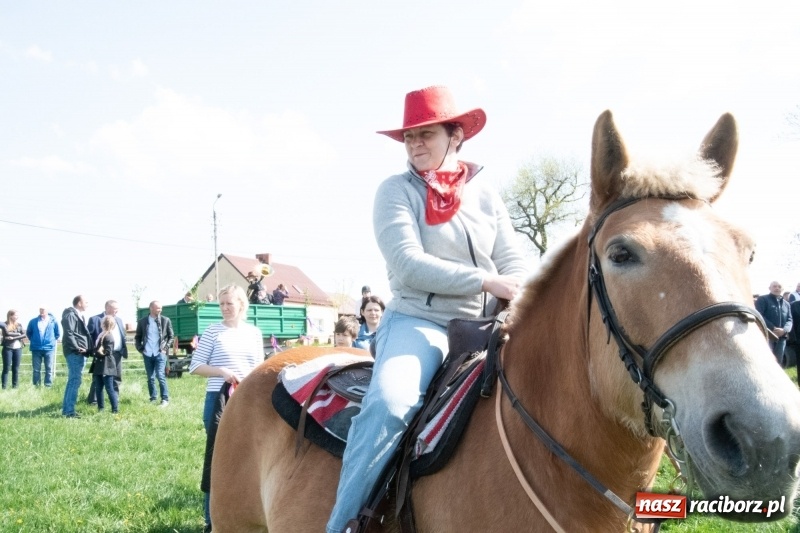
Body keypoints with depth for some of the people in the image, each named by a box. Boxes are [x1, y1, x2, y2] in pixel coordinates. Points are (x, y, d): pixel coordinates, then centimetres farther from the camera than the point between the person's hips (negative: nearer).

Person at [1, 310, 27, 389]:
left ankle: (15, 386, 9)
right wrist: (18, 334, -10)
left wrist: (13, 337, -10)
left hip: (18, 348, 4)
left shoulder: (19, 325, 10)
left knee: (16, 368, 5)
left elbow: (25, 335, -1)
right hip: (8, 348, -3)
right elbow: (7, 333, -17)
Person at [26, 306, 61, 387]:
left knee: (49, 369, 1)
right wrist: (33, 340, 13)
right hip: (36, 349, 1)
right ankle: (36, 386, 8)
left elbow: (58, 333, 12)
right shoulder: (33, 321, 3)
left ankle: (48, 386, 7)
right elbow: (28, 332, 18)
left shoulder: (53, 321, 1)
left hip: (49, 348, -1)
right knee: (36, 369, 3)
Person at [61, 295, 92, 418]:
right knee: (75, 381, -12)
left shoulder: (80, 316, 21)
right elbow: (69, 334, -19)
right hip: (74, 353, -10)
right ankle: (69, 411, -12)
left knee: (73, 381, 13)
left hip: (80, 353, 10)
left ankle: (66, 409, 19)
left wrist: (87, 349, 11)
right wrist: (77, 348, -20)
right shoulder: (70, 315, -9)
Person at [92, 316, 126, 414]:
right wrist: (96, 352, 4)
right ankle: (100, 408, 22)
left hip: (107, 367, -10)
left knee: (110, 389, -6)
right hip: (99, 366, 10)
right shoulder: (101, 335, 15)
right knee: (98, 388, 14)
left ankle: (115, 409, -2)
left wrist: (99, 352, -13)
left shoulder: (109, 336, -14)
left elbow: (108, 352, -19)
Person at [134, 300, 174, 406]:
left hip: (160, 353, -2)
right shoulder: (142, 322, 5)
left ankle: (165, 399, -5)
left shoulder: (165, 320, 2)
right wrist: (140, 349, 4)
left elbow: (171, 336, 8)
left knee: (160, 376, -12)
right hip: (147, 354, 2)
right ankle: (153, 398, 17)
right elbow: (137, 338, 15)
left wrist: (165, 348, -2)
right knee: (150, 378, 7)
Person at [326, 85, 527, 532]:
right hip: (418, 322, -5)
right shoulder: (396, 191, 1)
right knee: (390, 403, -32)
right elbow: (409, 265, -11)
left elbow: (514, 263, 9)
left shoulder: (486, 192, 12)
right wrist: (486, 281, -17)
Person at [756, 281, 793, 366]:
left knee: (778, 362, 8)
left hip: (781, 337, 6)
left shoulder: (786, 304, 20)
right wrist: (773, 328, -18)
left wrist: (784, 330, -10)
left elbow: (789, 319, 13)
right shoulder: (762, 299, 2)